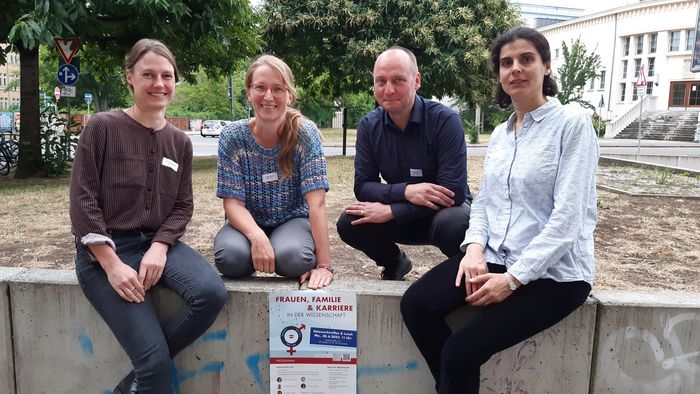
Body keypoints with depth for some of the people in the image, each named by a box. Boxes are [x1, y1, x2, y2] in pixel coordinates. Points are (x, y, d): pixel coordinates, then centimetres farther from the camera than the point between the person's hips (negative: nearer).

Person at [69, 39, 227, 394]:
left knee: (212, 293, -24)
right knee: (154, 355, -19)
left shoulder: (180, 142, 8)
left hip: (157, 243, 5)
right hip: (105, 249, -4)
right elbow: (82, 201, -9)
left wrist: (159, 247, -12)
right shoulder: (102, 127, -6)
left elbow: (182, 205, 6)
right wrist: (112, 264, -16)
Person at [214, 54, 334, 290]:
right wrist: (257, 236, -35)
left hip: (292, 220, -1)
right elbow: (233, 202, -14)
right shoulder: (232, 136, -12)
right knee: (230, 255, -32)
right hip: (248, 223, 1)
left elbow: (316, 201, -22)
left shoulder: (305, 133, -16)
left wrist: (323, 264, -28)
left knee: (293, 257, -34)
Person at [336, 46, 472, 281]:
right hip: (402, 213, 4)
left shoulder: (445, 120, -20)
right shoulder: (369, 126, -6)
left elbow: (453, 190, -25)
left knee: (454, 224, -38)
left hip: (444, 209, -4)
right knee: (348, 224, -18)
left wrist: (390, 211, -27)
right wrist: (406, 191, -30)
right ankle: (394, 264, 12)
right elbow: (362, 186, -10)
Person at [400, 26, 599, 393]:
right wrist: (475, 247, -9)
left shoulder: (572, 122, -9)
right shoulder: (499, 134, 12)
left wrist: (513, 278, -19)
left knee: (461, 351, -20)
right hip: (495, 256, 6)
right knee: (415, 305, -14)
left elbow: (567, 217, -16)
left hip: (553, 271, -6)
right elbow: (483, 202, 12)